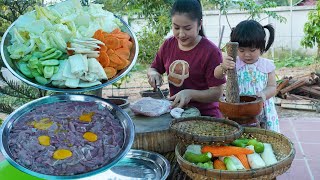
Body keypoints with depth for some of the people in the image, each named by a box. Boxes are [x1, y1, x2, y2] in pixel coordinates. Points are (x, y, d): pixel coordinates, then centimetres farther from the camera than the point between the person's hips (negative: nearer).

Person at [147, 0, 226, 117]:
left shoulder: (211, 52, -12)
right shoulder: (168, 45, 5)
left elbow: (216, 93, -11)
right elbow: (153, 69, 20)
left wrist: (190, 94, -26)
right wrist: (154, 74, -3)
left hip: (204, 115, -4)